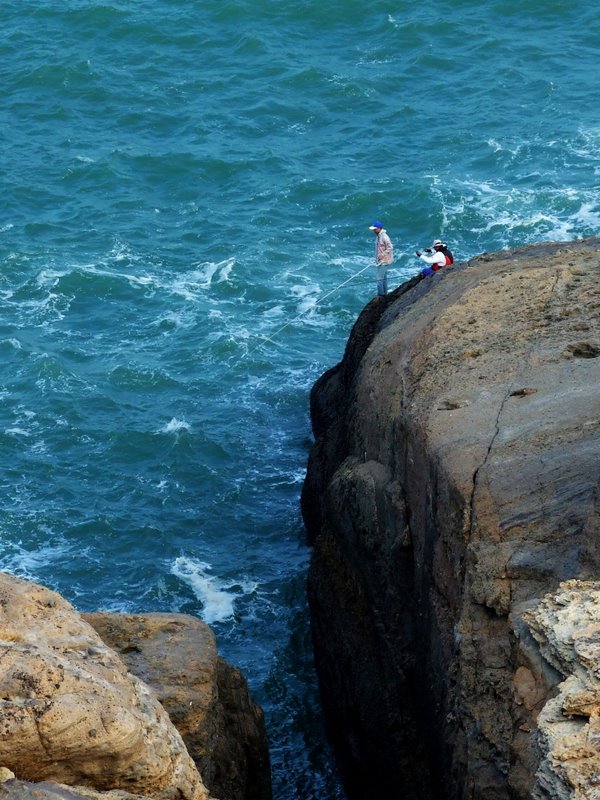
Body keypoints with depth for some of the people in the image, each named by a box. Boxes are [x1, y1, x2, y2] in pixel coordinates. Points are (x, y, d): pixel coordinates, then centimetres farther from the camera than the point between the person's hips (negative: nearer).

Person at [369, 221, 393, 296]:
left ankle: (380, 295, -5)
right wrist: (377, 259, 15)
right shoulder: (378, 236, 10)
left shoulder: (384, 237, -20)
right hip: (380, 261, 10)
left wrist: (382, 255, -21)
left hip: (384, 261, -10)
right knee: (383, 278, 17)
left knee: (380, 278, -10)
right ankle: (384, 293, 25)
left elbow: (390, 248, -20)